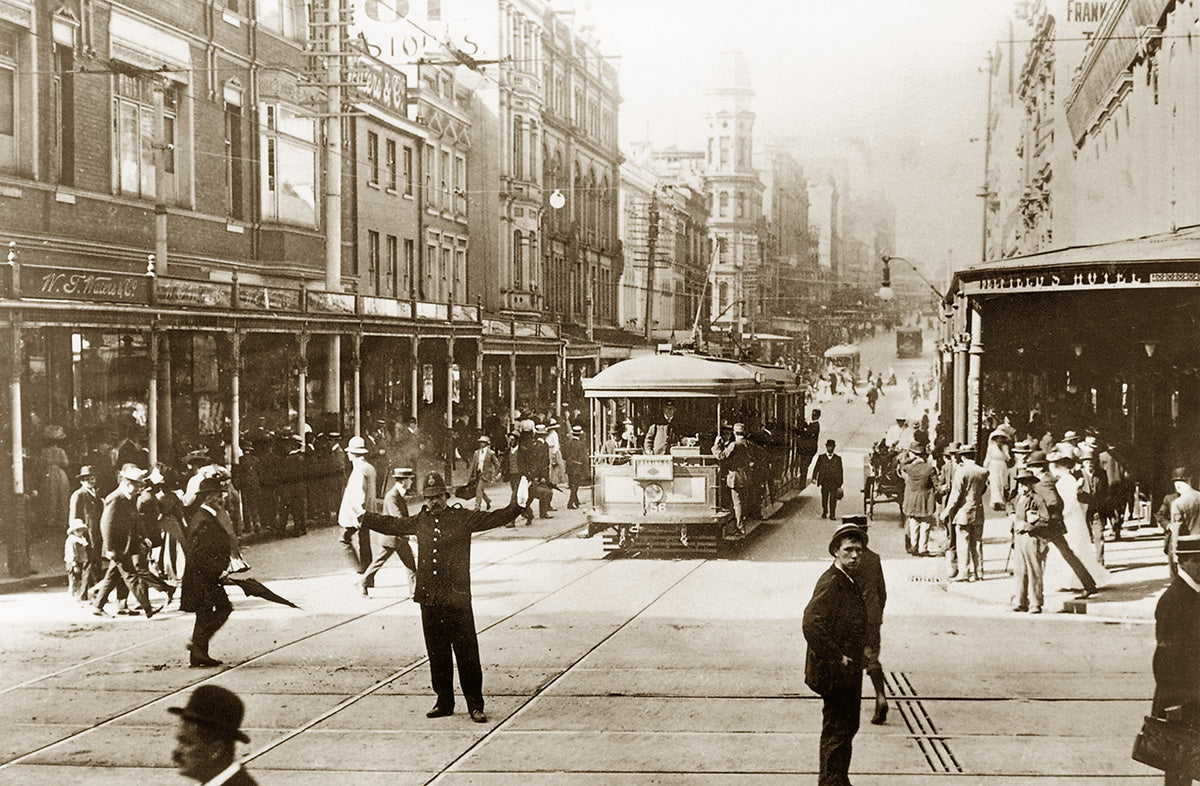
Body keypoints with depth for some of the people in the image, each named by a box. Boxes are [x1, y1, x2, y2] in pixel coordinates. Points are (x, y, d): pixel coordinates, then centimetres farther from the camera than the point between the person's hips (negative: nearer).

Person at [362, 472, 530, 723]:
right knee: (437, 655, 11)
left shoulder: (462, 518, -1)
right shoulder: (419, 521, 11)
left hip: (457, 599, -4)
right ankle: (444, 702, 23)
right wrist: (362, 517, 28)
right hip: (429, 600, 4)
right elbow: (391, 524, 25)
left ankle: (475, 706, 2)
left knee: (467, 654, -4)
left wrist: (517, 506, -21)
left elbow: (494, 518, -7)